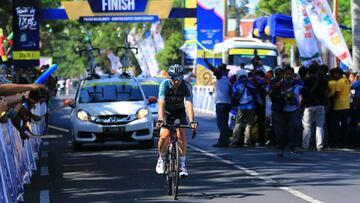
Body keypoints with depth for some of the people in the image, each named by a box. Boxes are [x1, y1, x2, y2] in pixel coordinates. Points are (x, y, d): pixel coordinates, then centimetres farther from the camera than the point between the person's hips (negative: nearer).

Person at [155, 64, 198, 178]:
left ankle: (182, 164, -8)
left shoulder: (187, 86, -27)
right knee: (164, 136, -19)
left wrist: (192, 121, -49)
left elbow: (189, 104, -35)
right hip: (167, 112, 0)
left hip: (180, 111, 0)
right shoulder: (164, 85, -27)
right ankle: (161, 159, 8)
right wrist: (160, 120, -51)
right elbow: (161, 104, -36)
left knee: (181, 135, -19)